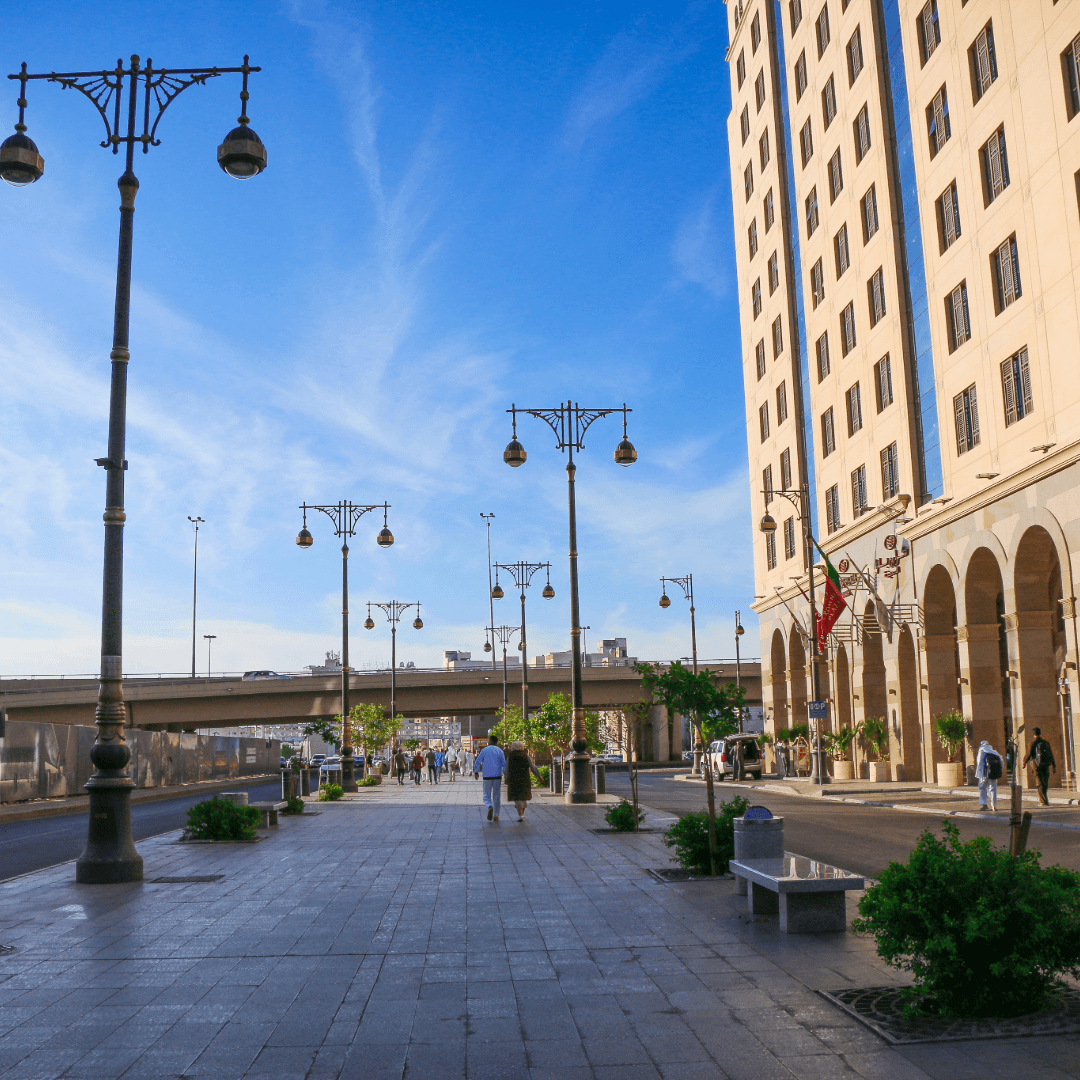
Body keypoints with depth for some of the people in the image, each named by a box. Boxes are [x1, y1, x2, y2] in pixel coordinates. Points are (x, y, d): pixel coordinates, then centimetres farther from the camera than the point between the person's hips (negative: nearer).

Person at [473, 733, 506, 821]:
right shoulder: (500, 751, 3)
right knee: (496, 796, 11)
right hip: (497, 777, 1)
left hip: (487, 777, -1)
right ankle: (496, 815, 9)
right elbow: (504, 765, -1)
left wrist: (476, 772, 17)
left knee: (487, 796, 7)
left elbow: (477, 762, 2)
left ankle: (490, 807, -24)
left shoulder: (484, 750, 1)